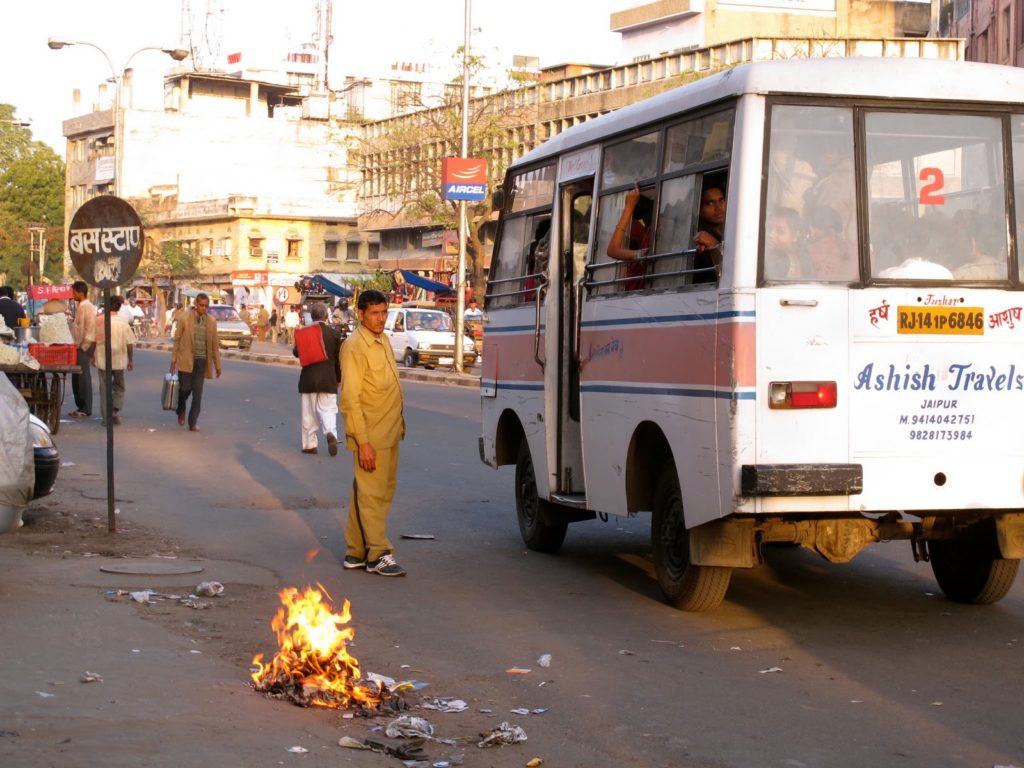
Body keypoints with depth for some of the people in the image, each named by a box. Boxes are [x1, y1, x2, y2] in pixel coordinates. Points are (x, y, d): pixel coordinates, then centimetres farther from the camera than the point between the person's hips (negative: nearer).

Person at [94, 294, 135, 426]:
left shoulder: (99, 321, -6)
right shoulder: (123, 322, -6)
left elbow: (93, 341, 0)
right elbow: (130, 343, -4)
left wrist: (93, 356, 14)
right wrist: (130, 360, 7)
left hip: (103, 360, 0)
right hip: (119, 361, 0)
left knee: (105, 389, 9)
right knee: (119, 387, 17)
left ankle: (106, 418, 8)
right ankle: (116, 410, -2)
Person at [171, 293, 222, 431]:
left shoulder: (211, 322, 5)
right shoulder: (184, 319, -3)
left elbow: (214, 345, 10)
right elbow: (177, 340, 1)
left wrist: (217, 365, 10)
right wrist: (174, 360, -2)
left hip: (202, 361, 2)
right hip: (186, 359, -2)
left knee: (197, 392, 0)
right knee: (185, 388, -1)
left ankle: (193, 422, 7)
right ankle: (181, 411, 31)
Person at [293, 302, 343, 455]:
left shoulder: (304, 332, -5)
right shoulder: (334, 334, -5)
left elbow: (296, 352, 3)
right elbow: (338, 358, 1)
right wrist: (338, 379, 11)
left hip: (308, 379, 0)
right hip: (328, 379, 0)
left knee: (309, 413, 9)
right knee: (328, 409, 4)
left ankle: (310, 444, 13)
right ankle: (331, 432, -23)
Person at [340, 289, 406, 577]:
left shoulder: (383, 342, 13)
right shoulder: (355, 346, -14)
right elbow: (350, 399, -18)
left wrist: (399, 425, 17)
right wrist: (363, 442, -21)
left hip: (390, 434, 9)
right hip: (371, 436, -9)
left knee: (373, 493, 12)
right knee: (373, 495, -5)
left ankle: (356, 552, 20)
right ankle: (379, 555, -1)